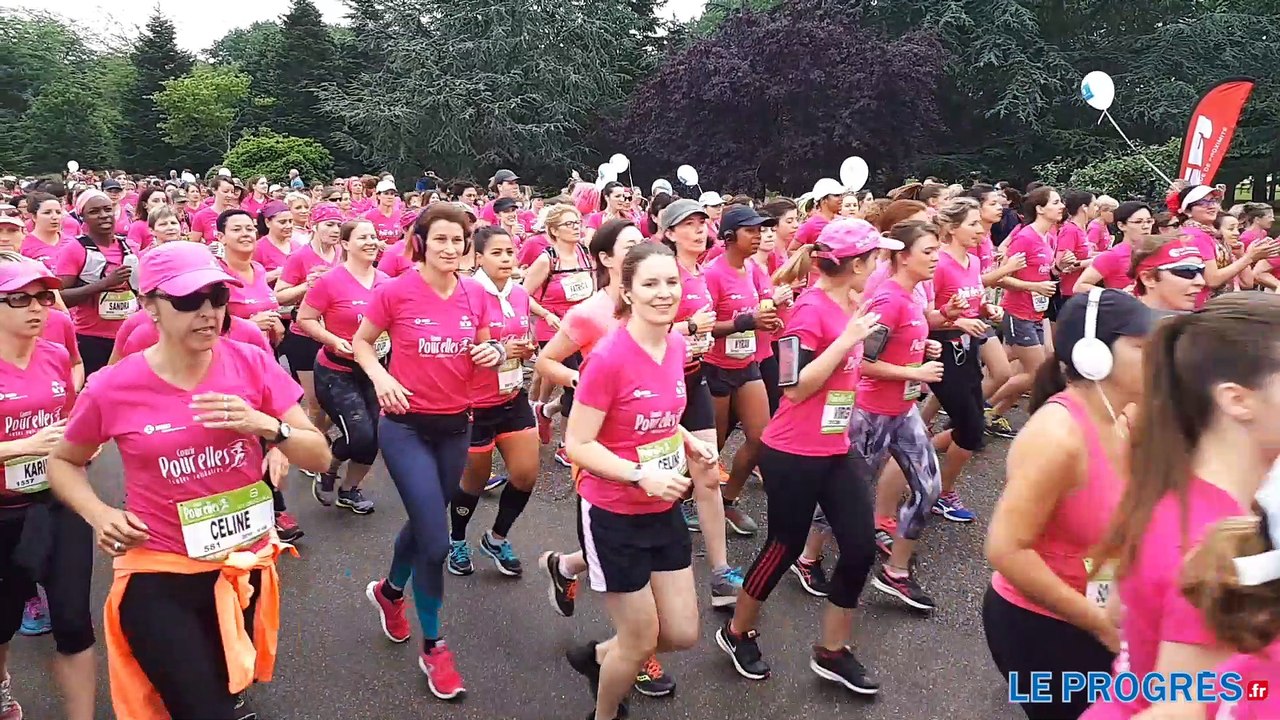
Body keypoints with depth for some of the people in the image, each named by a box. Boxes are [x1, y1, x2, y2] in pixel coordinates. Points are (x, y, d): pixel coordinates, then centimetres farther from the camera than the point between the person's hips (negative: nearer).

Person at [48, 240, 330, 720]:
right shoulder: (113, 388, -11)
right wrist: (99, 514, -10)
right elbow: (62, 462, 8)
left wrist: (265, 426, -24)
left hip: (245, 566, 3)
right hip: (158, 575, -3)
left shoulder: (252, 363, -9)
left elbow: (319, 456, -6)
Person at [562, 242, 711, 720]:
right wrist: (642, 474, -30)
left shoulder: (676, 345, -2)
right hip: (613, 516, -7)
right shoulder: (609, 357, -24)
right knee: (641, 640, 9)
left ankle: (596, 657, 42)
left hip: (663, 511, 7)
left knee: (683, 633, 15)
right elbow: (577, 444, -20)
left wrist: (689, 442, -2)